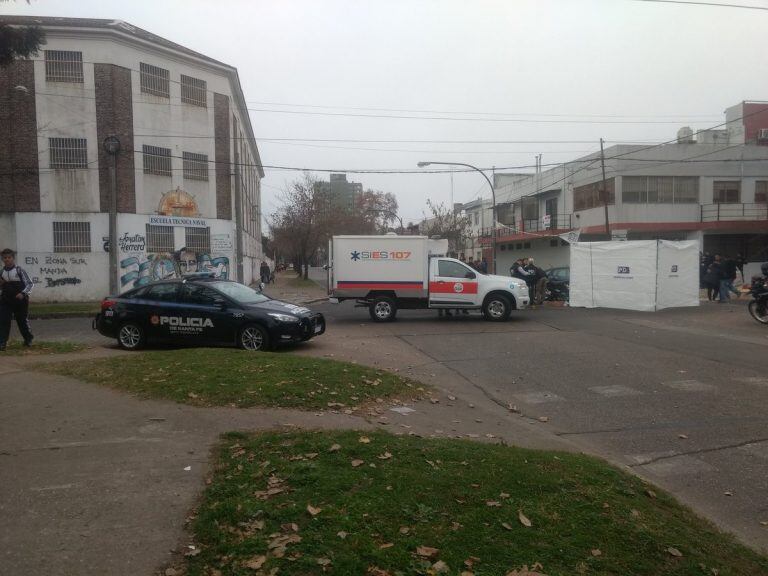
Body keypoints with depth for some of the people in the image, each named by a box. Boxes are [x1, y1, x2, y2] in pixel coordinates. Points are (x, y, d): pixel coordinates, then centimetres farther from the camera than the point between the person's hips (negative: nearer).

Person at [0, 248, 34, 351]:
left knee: (22, 320, 10)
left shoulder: (19, 270, -6)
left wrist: (23, 293, -20)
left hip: (20, 300, -3)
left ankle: (28, 339, 31)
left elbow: (29, 284, -7)